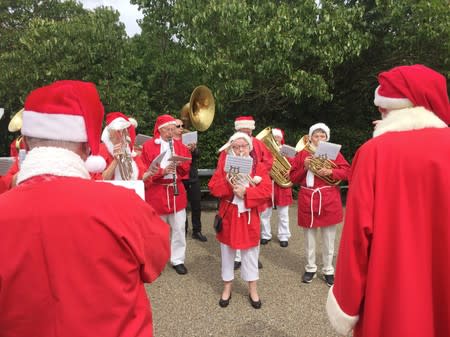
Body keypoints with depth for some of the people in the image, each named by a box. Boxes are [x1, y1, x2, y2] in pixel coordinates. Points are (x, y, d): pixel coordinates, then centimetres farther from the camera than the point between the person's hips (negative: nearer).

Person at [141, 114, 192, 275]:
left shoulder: (179, 145, 8)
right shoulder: (148, 146, -3)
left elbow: (186, 168, 5)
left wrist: (180, 164, -16)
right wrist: (162, 171, -22)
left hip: (176, 191, 3)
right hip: (156, 192, -3)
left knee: (179, 228, 6)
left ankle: (178, 260, 20)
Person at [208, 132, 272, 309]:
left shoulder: (258, 166, -2)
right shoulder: (224, 164, -1)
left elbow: (266, 190, -12)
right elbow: (213, 187, -8)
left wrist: (246, 192, -22)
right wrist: (227, 184, -24)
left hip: (249, 215, 0)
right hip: (228, 214, 1)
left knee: (250, 252, 10)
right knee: (227, 251, 12)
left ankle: (253, 289, 27)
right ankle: (227, 288, 29)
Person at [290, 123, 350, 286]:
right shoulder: (303, 153, 4)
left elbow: (346, 172, -3)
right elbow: (293, 177, 3)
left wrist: (330, 172, -18)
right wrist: (304, 167, -13)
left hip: (329, 200, 0)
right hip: (308, 199, 1)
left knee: (329, 238, 9)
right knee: (309, 236, 11)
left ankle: (328, 270, 23)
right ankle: (310, 268, 26)